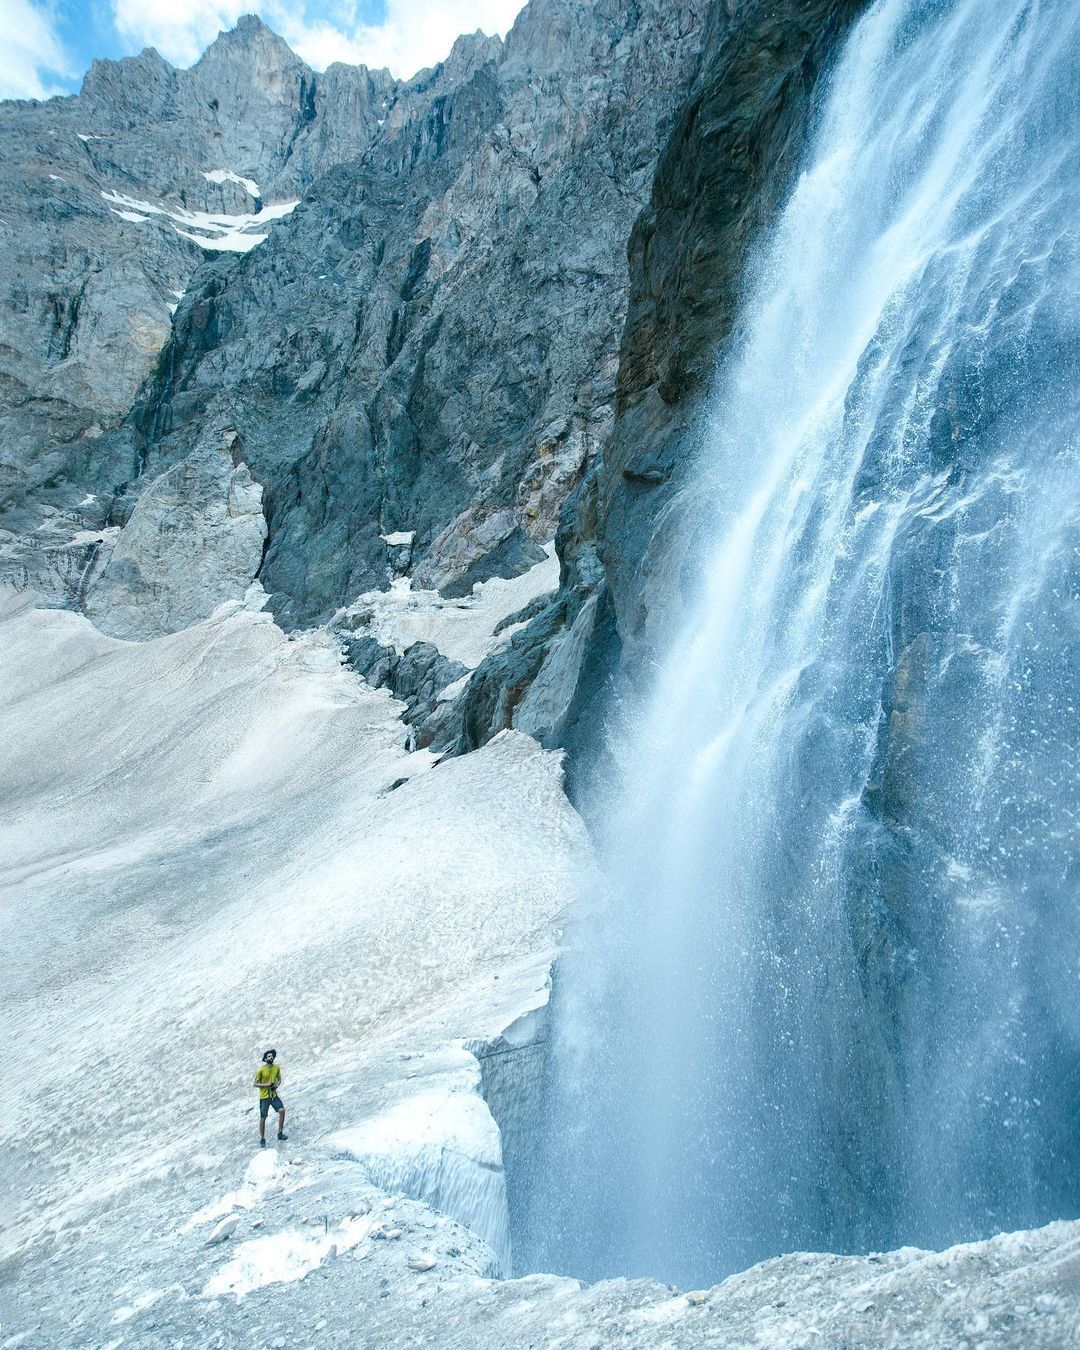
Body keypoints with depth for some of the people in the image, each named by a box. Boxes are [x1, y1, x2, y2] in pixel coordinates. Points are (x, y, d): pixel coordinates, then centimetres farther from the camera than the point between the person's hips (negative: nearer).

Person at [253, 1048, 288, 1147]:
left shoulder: (277, 1067, 0)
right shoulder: (261, 1069, -12)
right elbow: (255, 1084, -8)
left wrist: (277, 1085, -9)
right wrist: (266, 1084, -21)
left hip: (274, 1095, 3)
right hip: (264, 1097, -3)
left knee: (282, 1110, -14)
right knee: (263, 1118, -1)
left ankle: (280, 1133, 0)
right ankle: (262, 1139, 16)